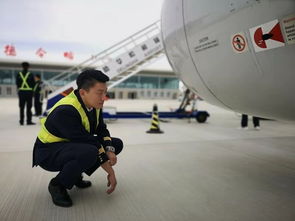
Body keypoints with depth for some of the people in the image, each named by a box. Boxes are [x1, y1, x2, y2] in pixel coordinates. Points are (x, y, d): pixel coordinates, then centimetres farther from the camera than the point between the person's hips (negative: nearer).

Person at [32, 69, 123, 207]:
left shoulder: (94, 104, -6)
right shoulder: (65, 111, -31)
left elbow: (101, 130, 0)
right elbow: (86, 140, -31)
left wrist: (109, 150, -20)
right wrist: (110, 171, -26)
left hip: (74, 144, 9)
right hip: (48, 152, -8)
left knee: (117, 144, 1)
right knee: (89, 152, -39)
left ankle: (75, 174, 9)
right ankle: (57, 185, -10)